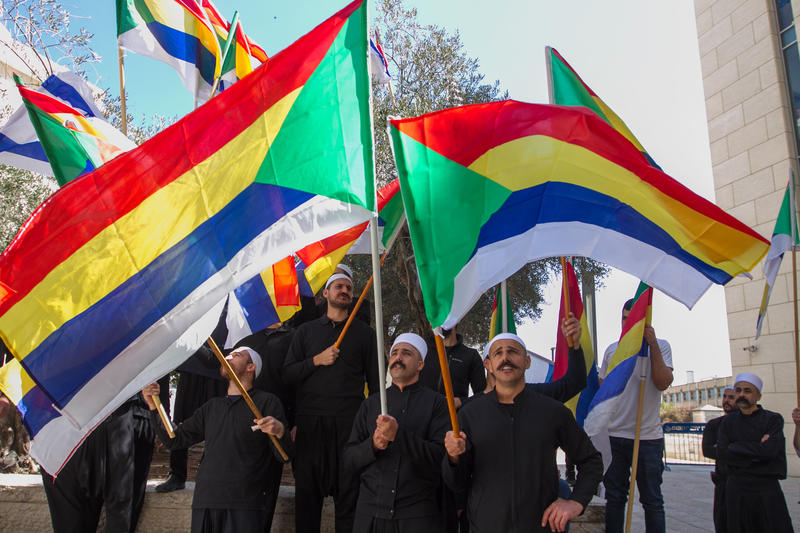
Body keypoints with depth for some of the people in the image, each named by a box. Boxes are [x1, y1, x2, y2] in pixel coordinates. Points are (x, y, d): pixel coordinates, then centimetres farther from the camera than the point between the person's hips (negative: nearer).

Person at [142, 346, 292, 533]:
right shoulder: (212, 406, 20)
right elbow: (174, 440, 17)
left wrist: (280, 431, -24)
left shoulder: (266, 402, 4)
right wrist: (154, 406, 7)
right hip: (204, 504, 5)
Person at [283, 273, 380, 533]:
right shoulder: (306, 331, 16)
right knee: (307, 490, 4)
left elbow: (374, 379, 11)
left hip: (349, 422, -1)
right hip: (310, 421, 1)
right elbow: (288, 374, 10)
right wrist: (316, 361, -6)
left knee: (348, 491, -2)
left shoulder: (364, 333, 14)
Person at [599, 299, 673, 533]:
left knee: (652, 501, 4)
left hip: (648, 436, -3)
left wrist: (652, 344, -19)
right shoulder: (612, 350, 10)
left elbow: (662, 383, -14)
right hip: (615, 435, 3)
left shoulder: (660, 346, 2)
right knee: (614, 498, 10)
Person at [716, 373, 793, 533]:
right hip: (736, 489, 3)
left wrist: (735, 447, -8)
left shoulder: (773, 419, -1)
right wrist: (757, 450, -11)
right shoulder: (728, 421, 8)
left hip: (766, 488, -2)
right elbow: (722, 452, -6)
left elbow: (769, 451, -16)